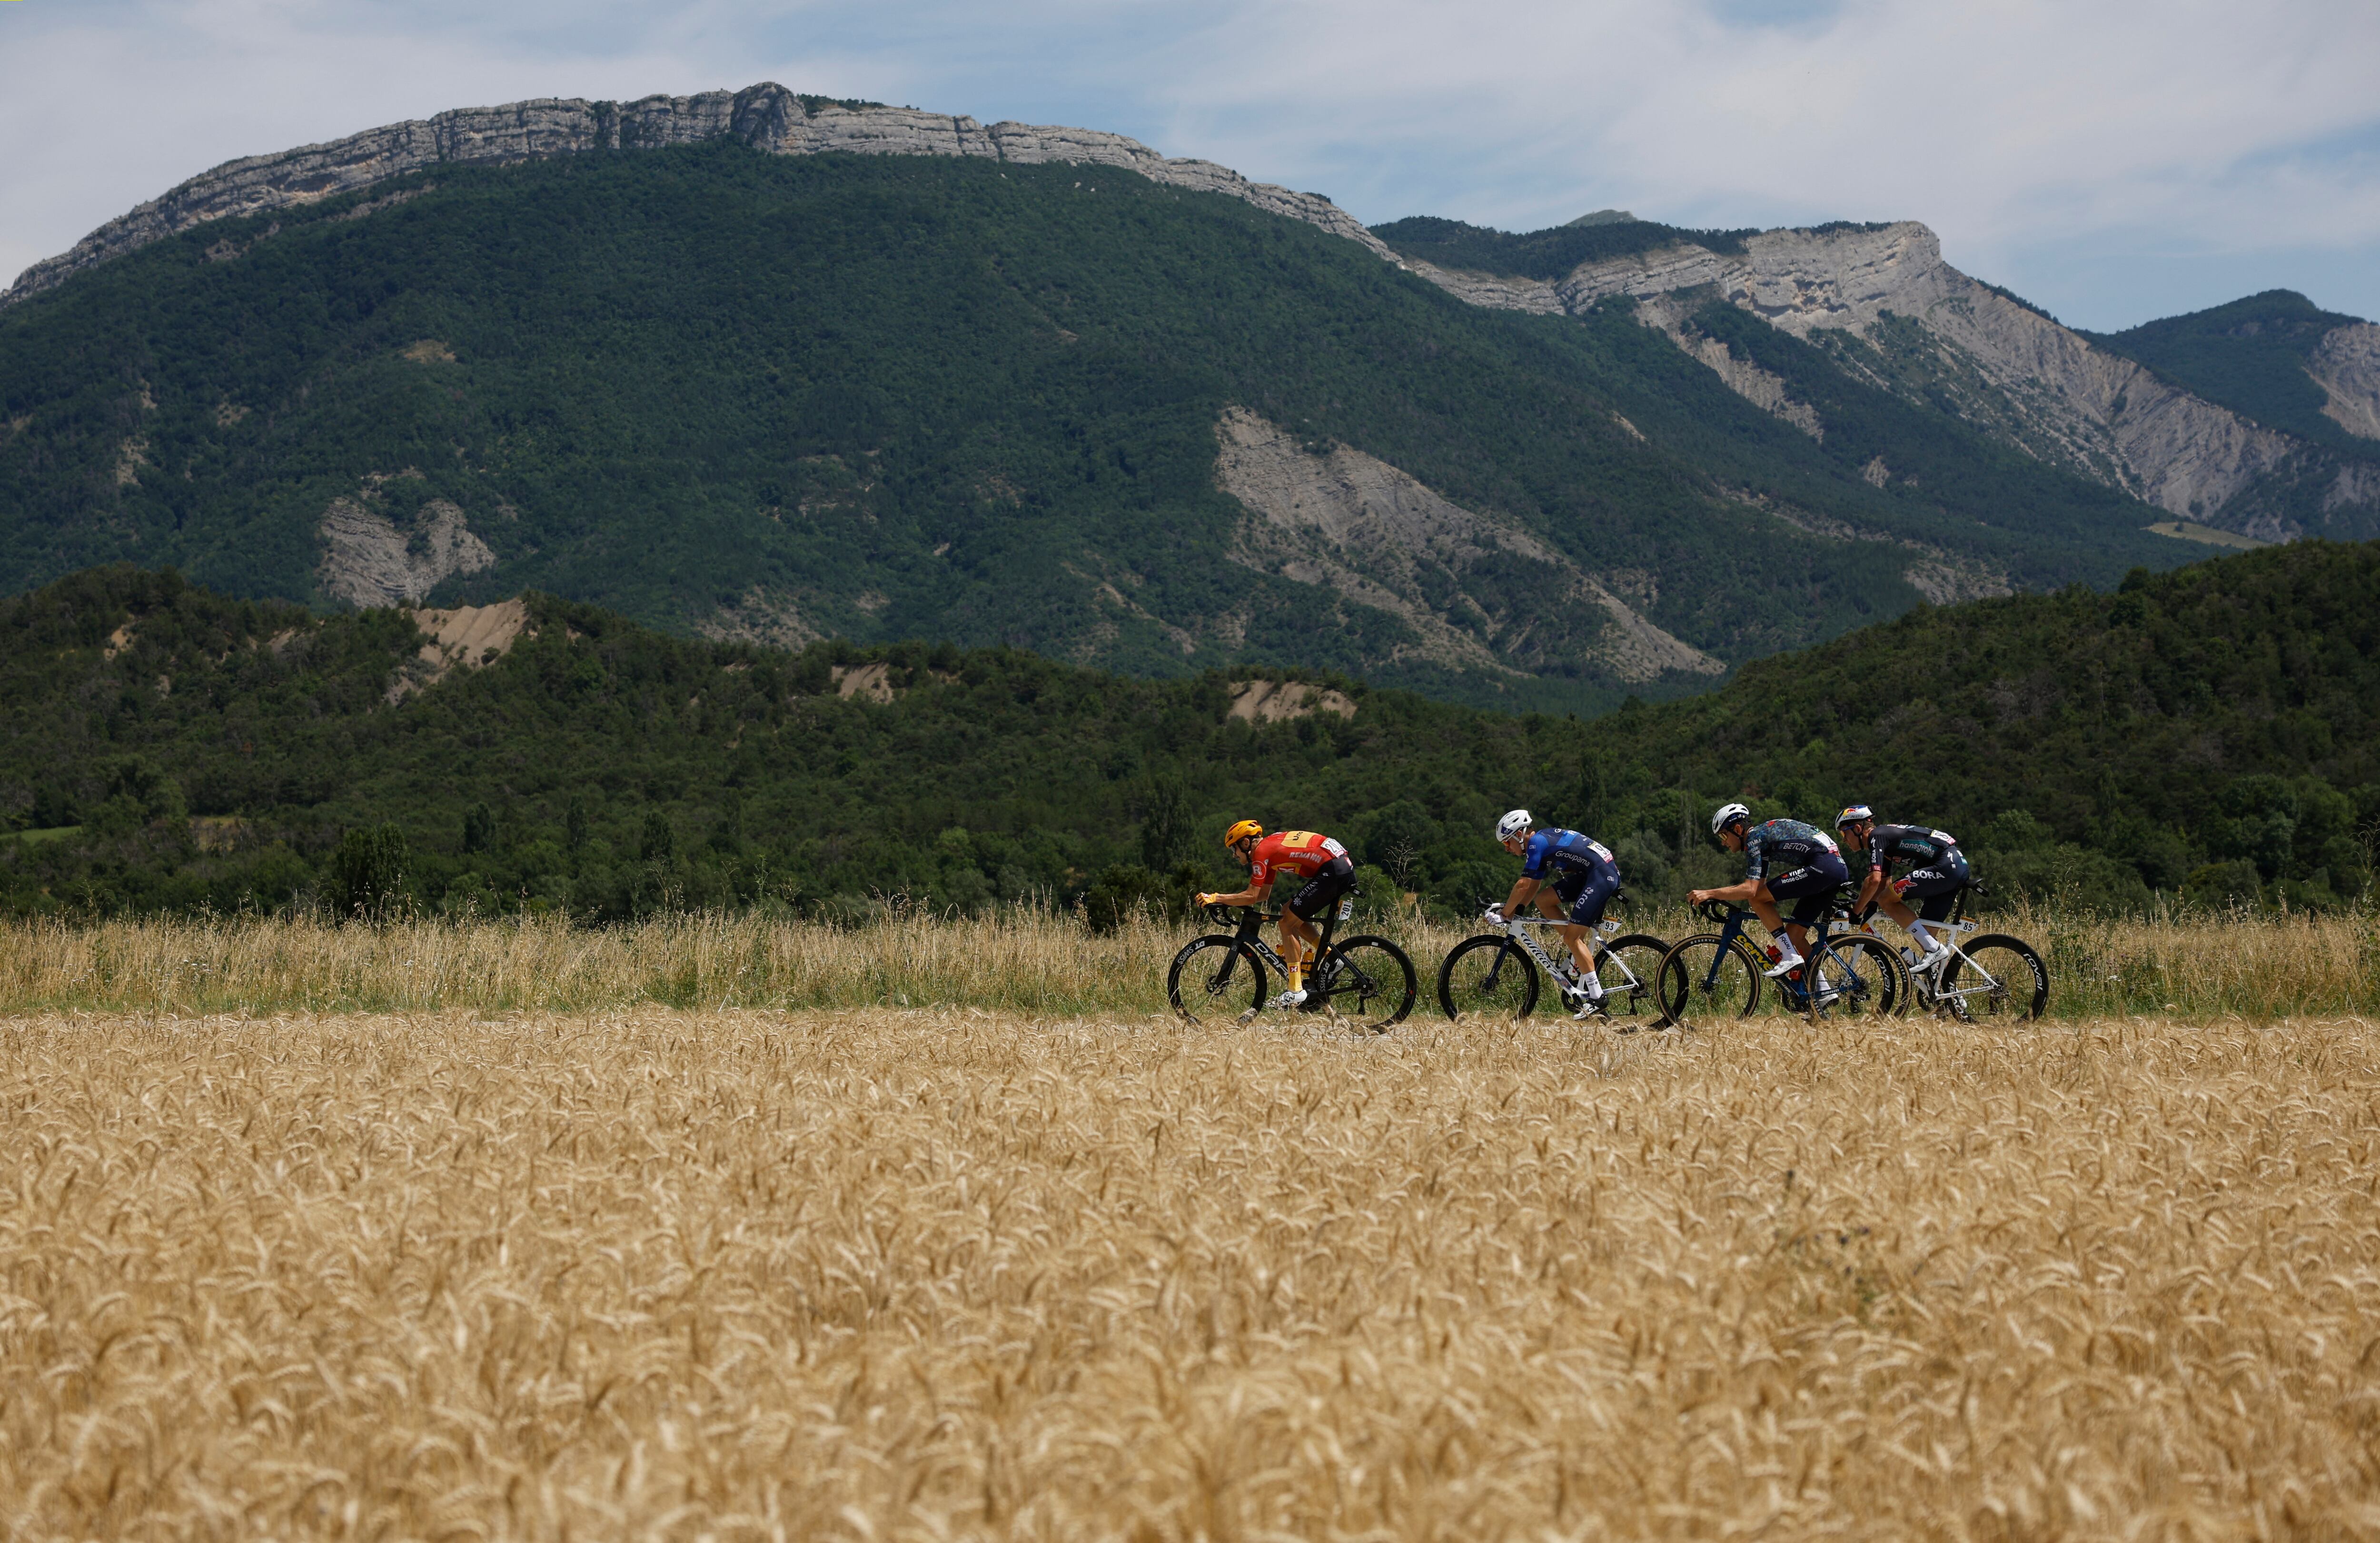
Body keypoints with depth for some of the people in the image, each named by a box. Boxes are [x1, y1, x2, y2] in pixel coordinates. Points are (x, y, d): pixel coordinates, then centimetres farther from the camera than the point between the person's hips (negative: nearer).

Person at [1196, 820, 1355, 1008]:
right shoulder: (1271, 844, 23)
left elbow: (1252, 896, -8)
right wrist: (1228, 901, 21)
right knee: (1289, 912, 20)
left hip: (1332, 872, -10)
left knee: (1288, 924, -3)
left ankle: (1296, 991, -5)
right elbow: (1262, 895, 26)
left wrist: (1216, 899, -1)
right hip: (1347, 867, 10)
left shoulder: (1261, 852, -4)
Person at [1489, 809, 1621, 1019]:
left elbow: (1523, 886, -12)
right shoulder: (1543, 841, 19)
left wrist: (1504, 913, -4)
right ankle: (1580, 955, 12)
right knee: (1543, 900, 10)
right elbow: (1533, 887, 22)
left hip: (1602, 876, -10)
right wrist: (1515, 910, 14)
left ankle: (1596, 997, -14)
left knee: (1572, 936, -12)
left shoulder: (1536, 843, -10)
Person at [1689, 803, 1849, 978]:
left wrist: (1709, 894, -13)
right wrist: (1716, 895, 25)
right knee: (1793, 933, 12)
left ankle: (1790, 957, -9)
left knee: (1757, 897, -8)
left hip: (1822, 866, -10)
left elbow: (1750, 890, -15)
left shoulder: (1753, 838, -5)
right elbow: (1759, 885, 30)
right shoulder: (1762, 834, 24)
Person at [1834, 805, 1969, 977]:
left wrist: (1855, 912, -7)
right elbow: (1885, 884, 28)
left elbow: (1874, 880, -16)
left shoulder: (1876, 837, -6)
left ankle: (1935, 949, -13)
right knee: (1924, 933, 11)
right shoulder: (1884, 837, 23)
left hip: (1946, 864, -10)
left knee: (1887, 900, -10)